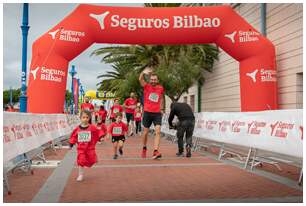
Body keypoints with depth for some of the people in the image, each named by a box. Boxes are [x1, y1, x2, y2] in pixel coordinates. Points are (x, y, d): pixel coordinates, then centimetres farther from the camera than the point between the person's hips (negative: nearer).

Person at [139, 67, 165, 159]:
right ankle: (144, 148, 31)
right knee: (145, 132, 9)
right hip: (147, 112, -1)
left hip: (157, 113, 1)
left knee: (158, 131, -14)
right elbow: (140, 79, -21)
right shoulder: (146, 86, -1)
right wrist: (143, 72, -39)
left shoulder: (161, 88, 6)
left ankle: (155, 152, -19)